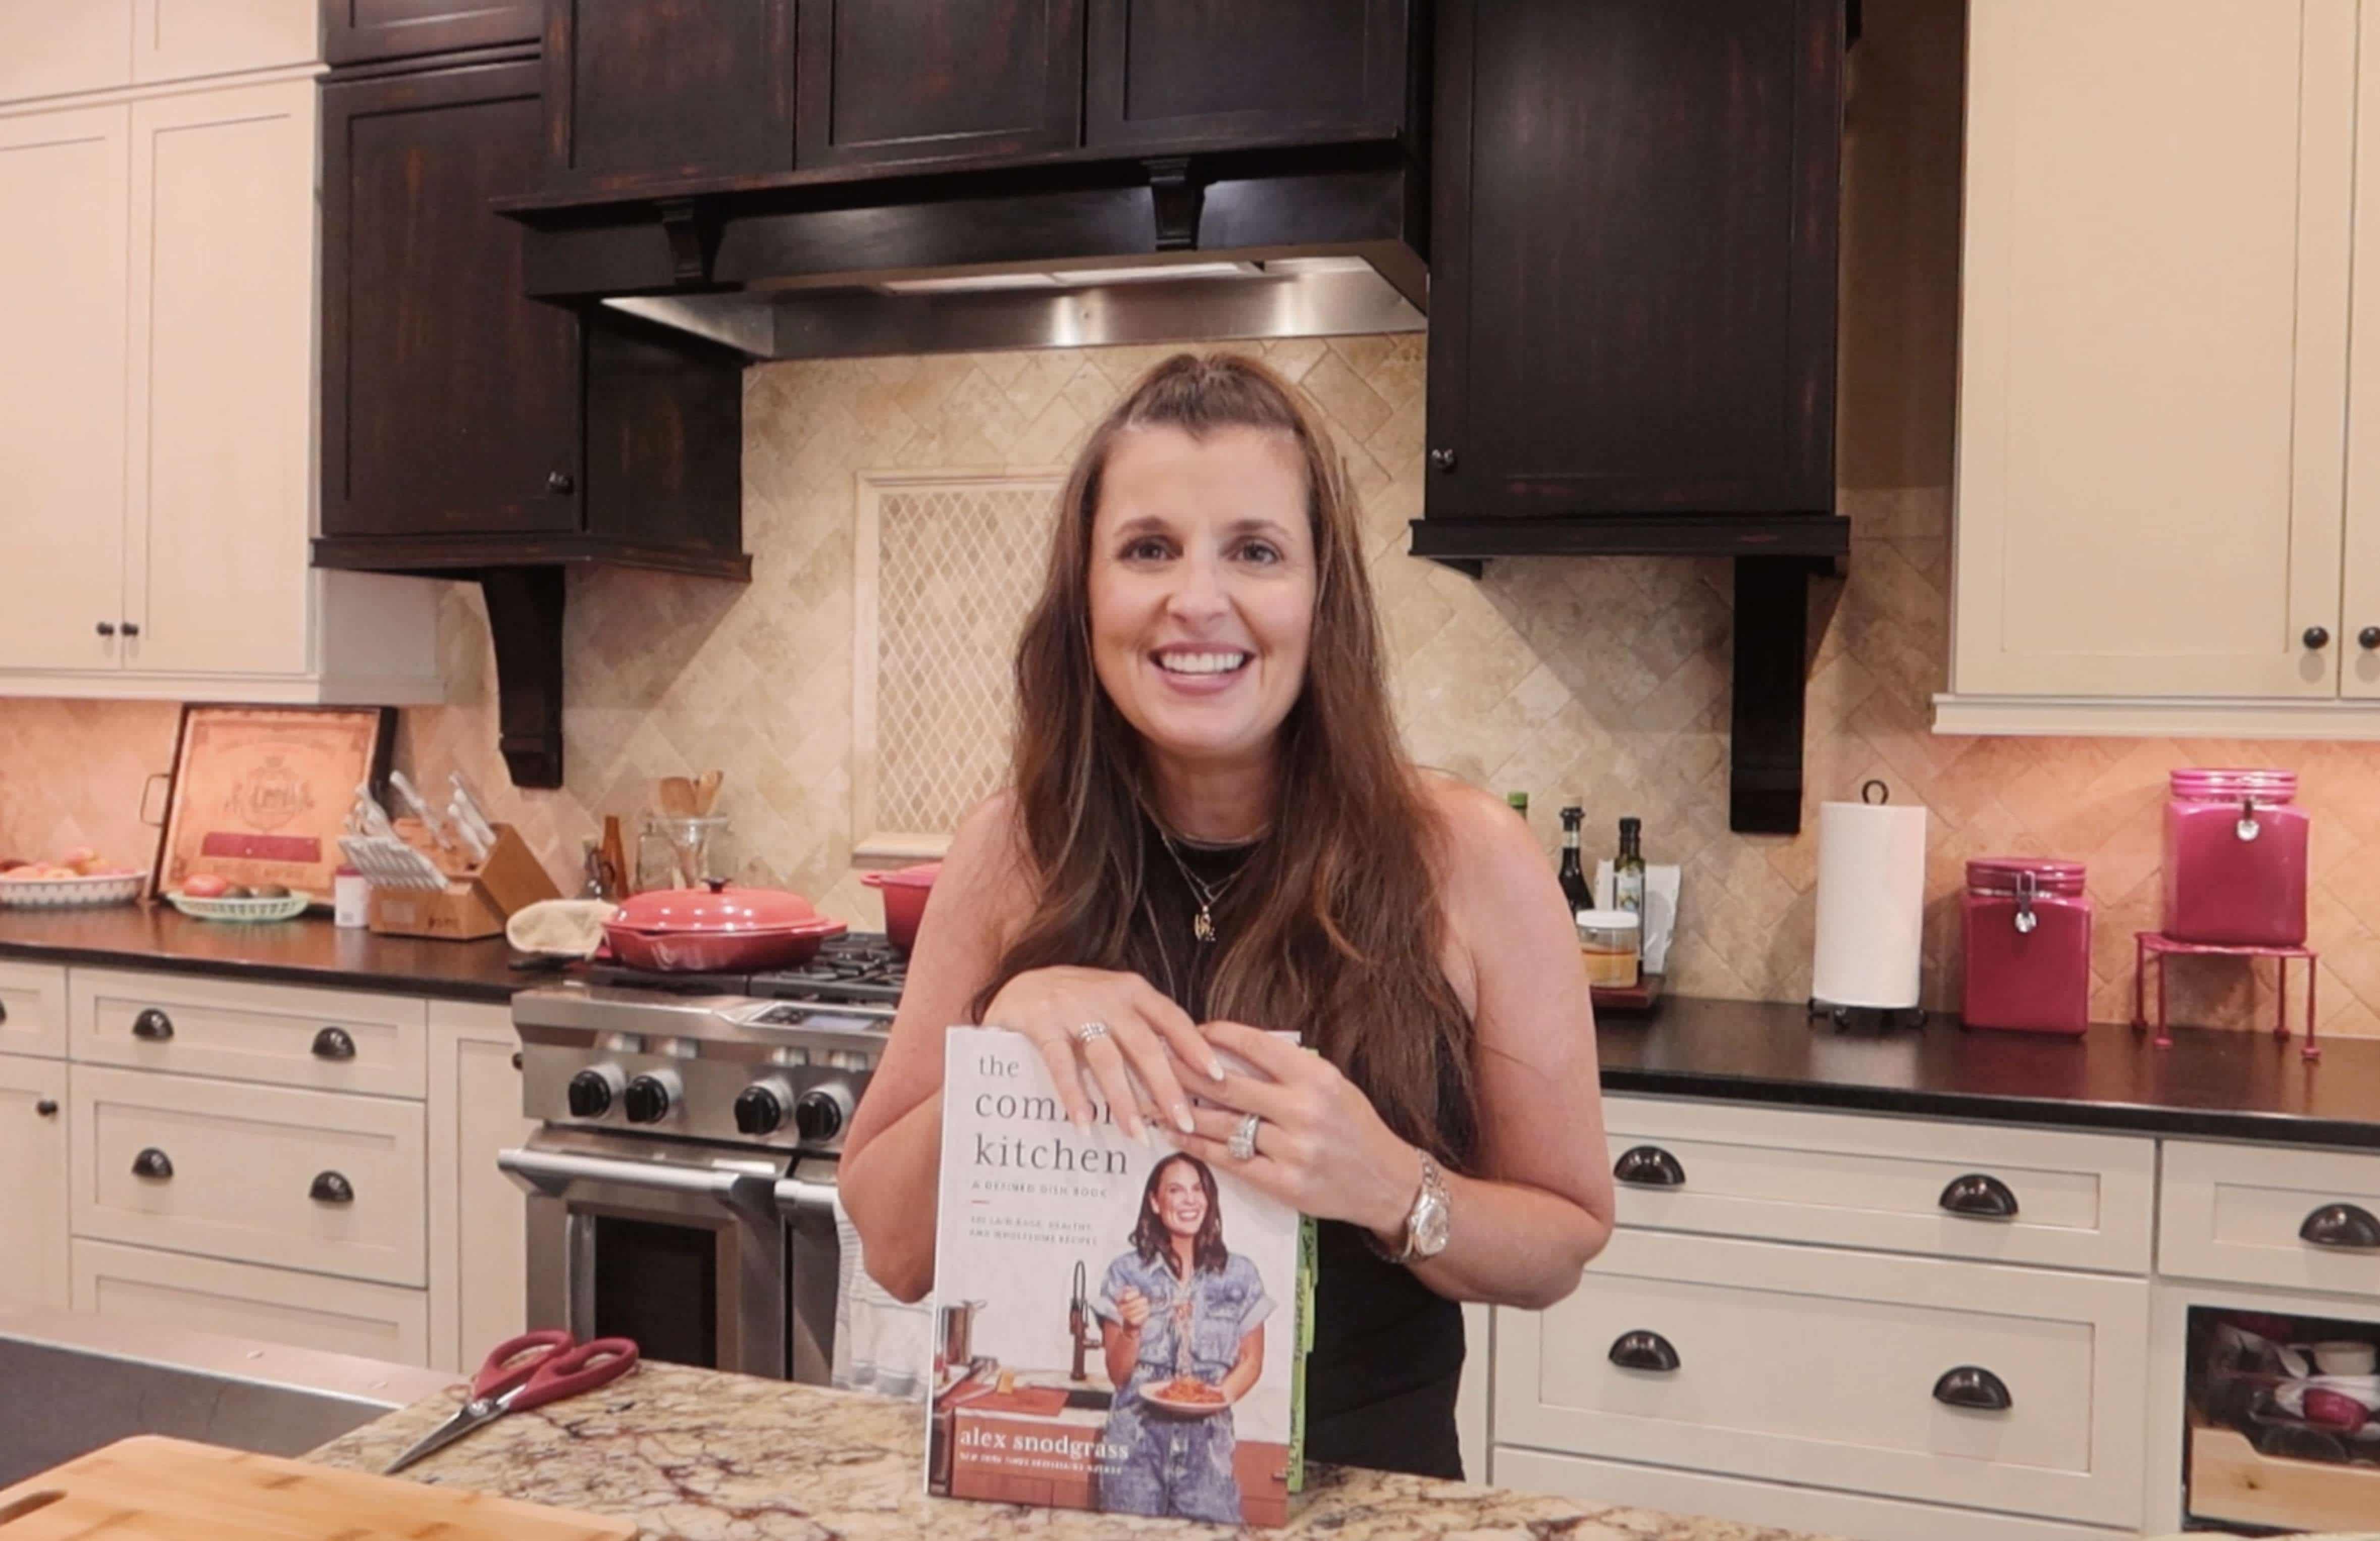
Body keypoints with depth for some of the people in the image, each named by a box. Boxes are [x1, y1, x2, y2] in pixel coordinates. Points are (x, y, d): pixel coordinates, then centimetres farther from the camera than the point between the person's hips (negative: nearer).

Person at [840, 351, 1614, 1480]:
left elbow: (1561, 1245, -3)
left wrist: (1390, 1190, -23)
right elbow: (893, 1248, -3)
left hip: (1357, 1480, -1)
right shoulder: (1012, 856, -7)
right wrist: (1006, 1031, -21)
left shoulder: (1469, 861, -12)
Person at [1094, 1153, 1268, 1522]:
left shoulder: (1239, 1274, 2)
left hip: (1207, 1444, 1)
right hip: (1136, 1441, 0)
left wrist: (1223, 1393, -10)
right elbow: (1118, 1374, 2)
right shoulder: (1127, 1273, -1)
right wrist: (1131, 1329, -17)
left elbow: (1251, 1361, 9)